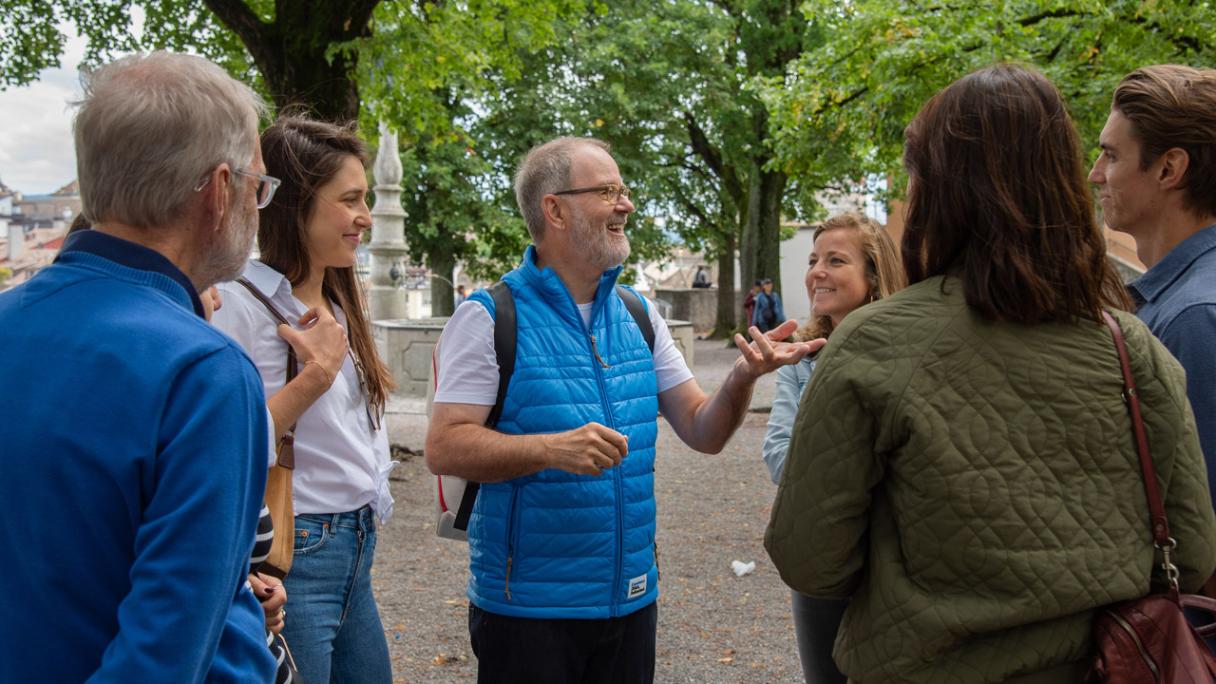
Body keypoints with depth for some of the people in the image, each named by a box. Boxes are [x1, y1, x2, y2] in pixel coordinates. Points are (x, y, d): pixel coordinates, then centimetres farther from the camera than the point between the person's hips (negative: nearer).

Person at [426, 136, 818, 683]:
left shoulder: (638, 314, 6)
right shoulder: (490, 317, -10)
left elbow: (702, 432, 6)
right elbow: (444, 449, -15)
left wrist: (742, 378, -14)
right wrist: (551, 448, -29)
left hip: (631, 598, 5)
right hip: (526, 607, -5)